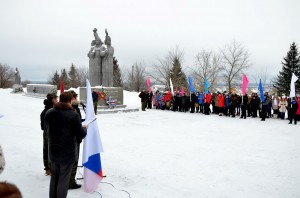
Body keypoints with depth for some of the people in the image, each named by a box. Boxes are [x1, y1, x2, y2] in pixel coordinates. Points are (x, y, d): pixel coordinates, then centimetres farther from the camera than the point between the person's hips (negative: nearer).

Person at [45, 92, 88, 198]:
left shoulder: (49, 113, -1)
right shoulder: (73, 115, -20)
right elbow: (81, 134, -15)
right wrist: (85, 128, 5)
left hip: (53, 151, 6)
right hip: (68, 153, -6)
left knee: (54, 177, 20)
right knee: (63, 179, 6)